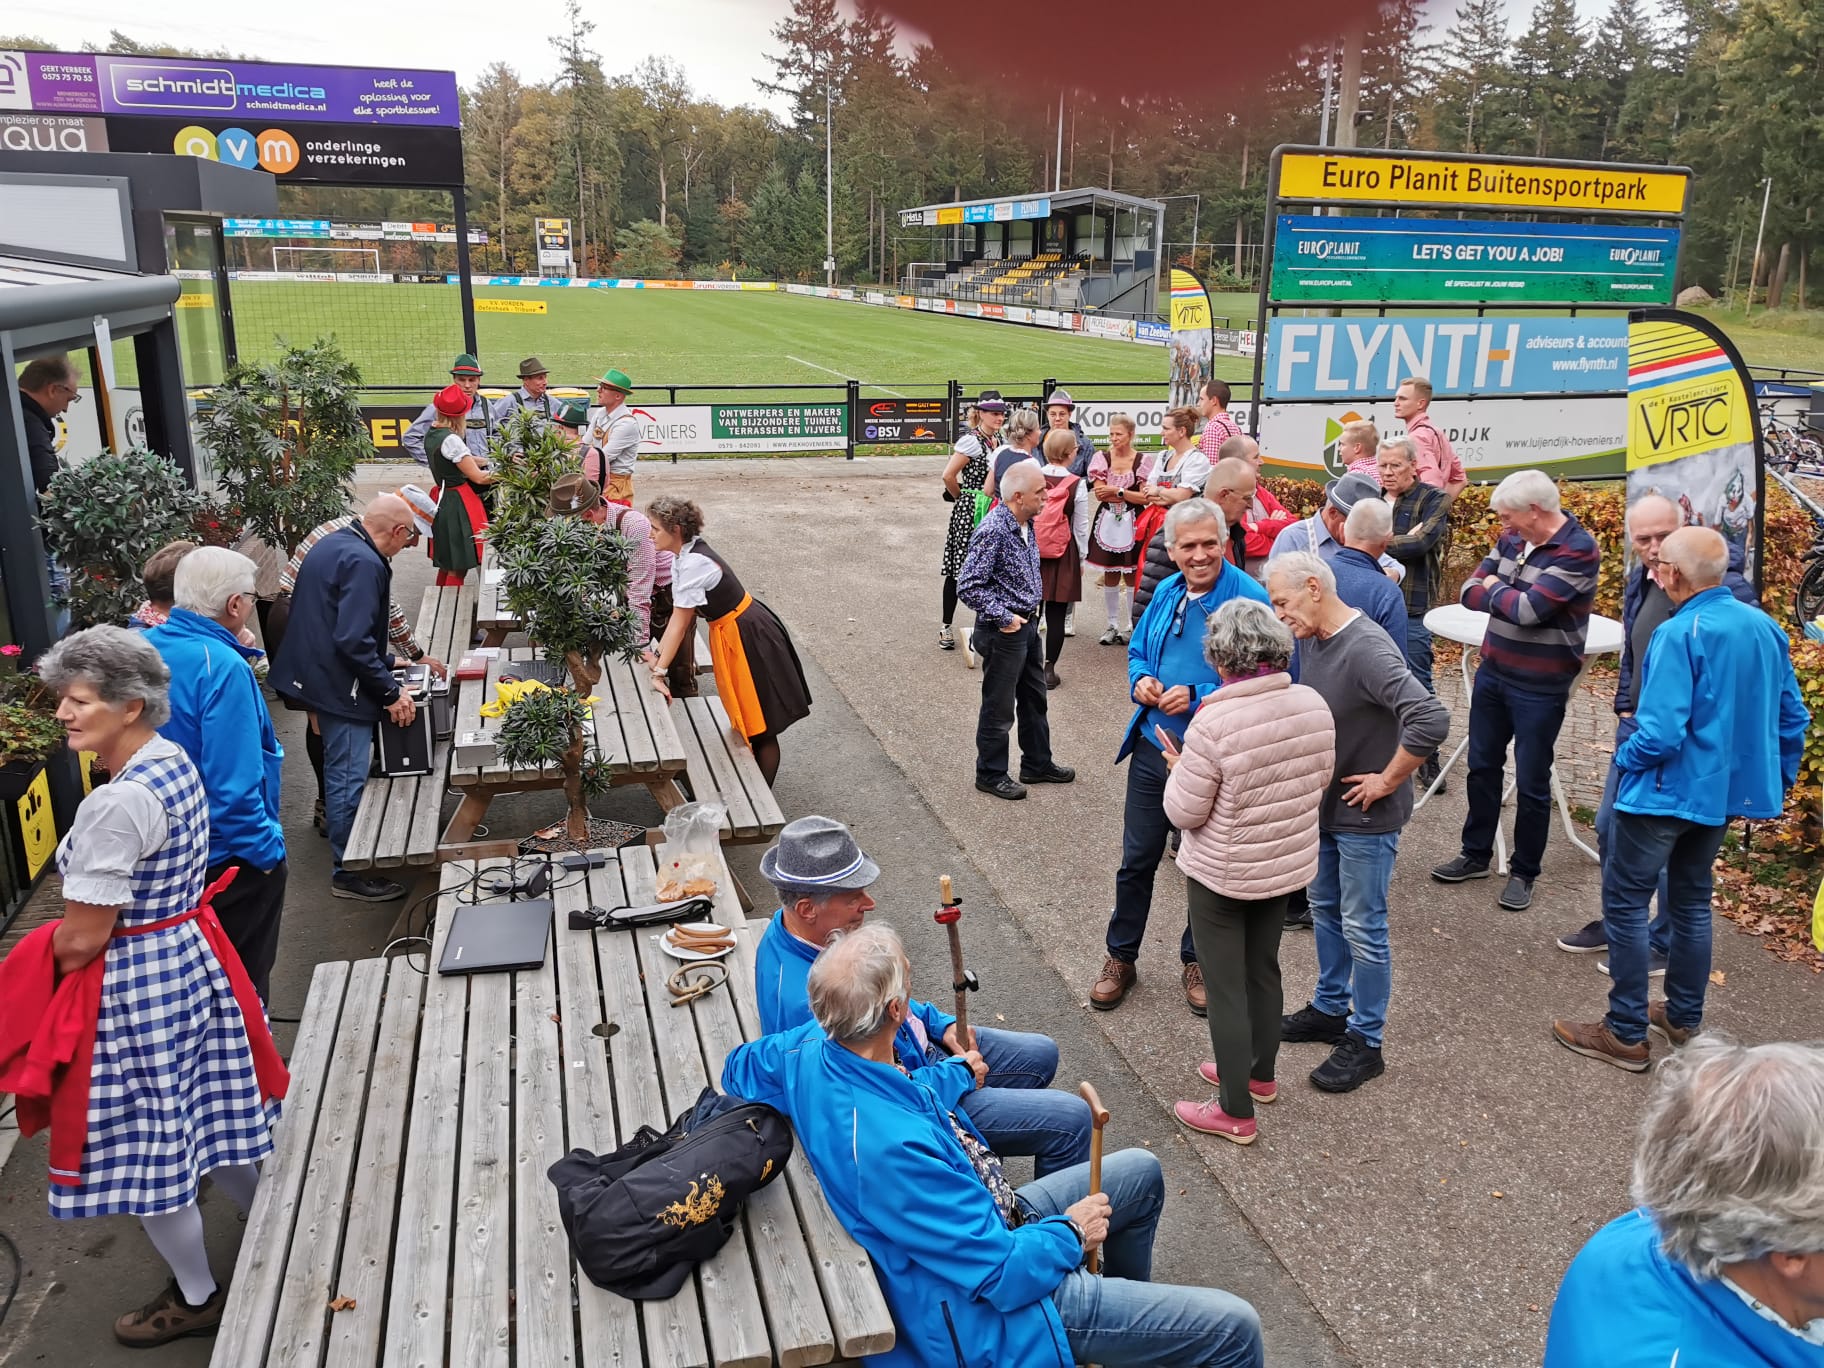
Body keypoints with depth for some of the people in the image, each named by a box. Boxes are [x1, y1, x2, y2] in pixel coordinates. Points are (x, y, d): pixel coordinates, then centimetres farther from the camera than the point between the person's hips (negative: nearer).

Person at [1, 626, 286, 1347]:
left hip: (137, 985, -9)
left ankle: (197, 1296, 28)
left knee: (143, 1144, 10)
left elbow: (81, 941, -22)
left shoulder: (116, 804, -28)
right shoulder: (177, 761, 1)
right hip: (193, 956, 9)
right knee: (205, 1116, 23)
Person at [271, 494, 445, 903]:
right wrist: (391, 692, -20)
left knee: (340, 773, 25)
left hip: (315, 677, 11)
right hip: (341, 686, -11)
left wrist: (387, 662, 24)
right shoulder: (364, 563, -22)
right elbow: (353, 641, -28)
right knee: (349, 779, -1)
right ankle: (348, 873, 9)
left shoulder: (332, 545, 11)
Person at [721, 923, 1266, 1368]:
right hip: (990, 1312, -9)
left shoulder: (812, 1048, -15)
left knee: (1139, 1171, 23)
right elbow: (1003, 1274, -32)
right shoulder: (891, 1148, -39)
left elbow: (741, 1064, 8)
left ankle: (1133, 1303, 48)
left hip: (985, 1228, 9)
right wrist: (1071, 1233, -9)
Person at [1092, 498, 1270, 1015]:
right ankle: (1121, 957, 32)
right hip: (1153, 749, 5)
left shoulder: (1249, 600, -16)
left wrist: (1197, 697, -25)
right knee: (1137, 859, 15)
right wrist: (1140, 681, -7)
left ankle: (1197, 960, 35)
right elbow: (1136, 652, 15)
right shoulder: (1167, 592, 3)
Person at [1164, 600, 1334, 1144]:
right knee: (1264, 971, 24)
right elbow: (1321, 779, 4)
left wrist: (1179, 771, -1)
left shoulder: (1213, 723, -28)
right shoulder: (1314, 705, -11)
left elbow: (1184, 813, -20)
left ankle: (1236, 1112, 20)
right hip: (1289, 865, 6)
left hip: (1222, 875, -6)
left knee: (1225, 988, 9)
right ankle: (1260, 1074, 43)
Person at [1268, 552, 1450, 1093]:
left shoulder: (1367, 650, -27)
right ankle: (1330, 1009, 40)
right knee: (1325, 911, 21)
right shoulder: (1309, 639, 0)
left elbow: (1431, 721, -37)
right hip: (1321, 804, 9)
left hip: (1365, 816, -9)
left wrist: (1388, 781, -24)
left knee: (1362, 928, 4)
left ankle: (1364, 1043, 19)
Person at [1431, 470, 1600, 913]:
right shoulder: (1512, 539, 3)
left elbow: (1528, 610, -26)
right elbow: (1469, 593, 2)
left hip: (1539, 687, -7)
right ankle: (1476, 854, 32)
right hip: (1492, 672, 7)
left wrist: (1494, 588, -9)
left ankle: (1523, 872, 21)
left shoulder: (1579, 551, -19)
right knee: (1482, 766, 17)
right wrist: (1508, 595, -16)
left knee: (1531, 783, 5)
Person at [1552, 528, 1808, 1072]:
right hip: (1727, 789, 8)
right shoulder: (1766, 627, 2)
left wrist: (1626, 756, -7)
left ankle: (1626, 1034, 9)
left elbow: (1661, 735, -27)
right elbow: (1792, 719, 9)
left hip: (1667, 791, -8)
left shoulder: (1679, 634, -23)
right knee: (1692, 900, 21)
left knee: (1625, 901, 3)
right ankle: (1683, 1019, 33)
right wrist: (1777, 782, 20)